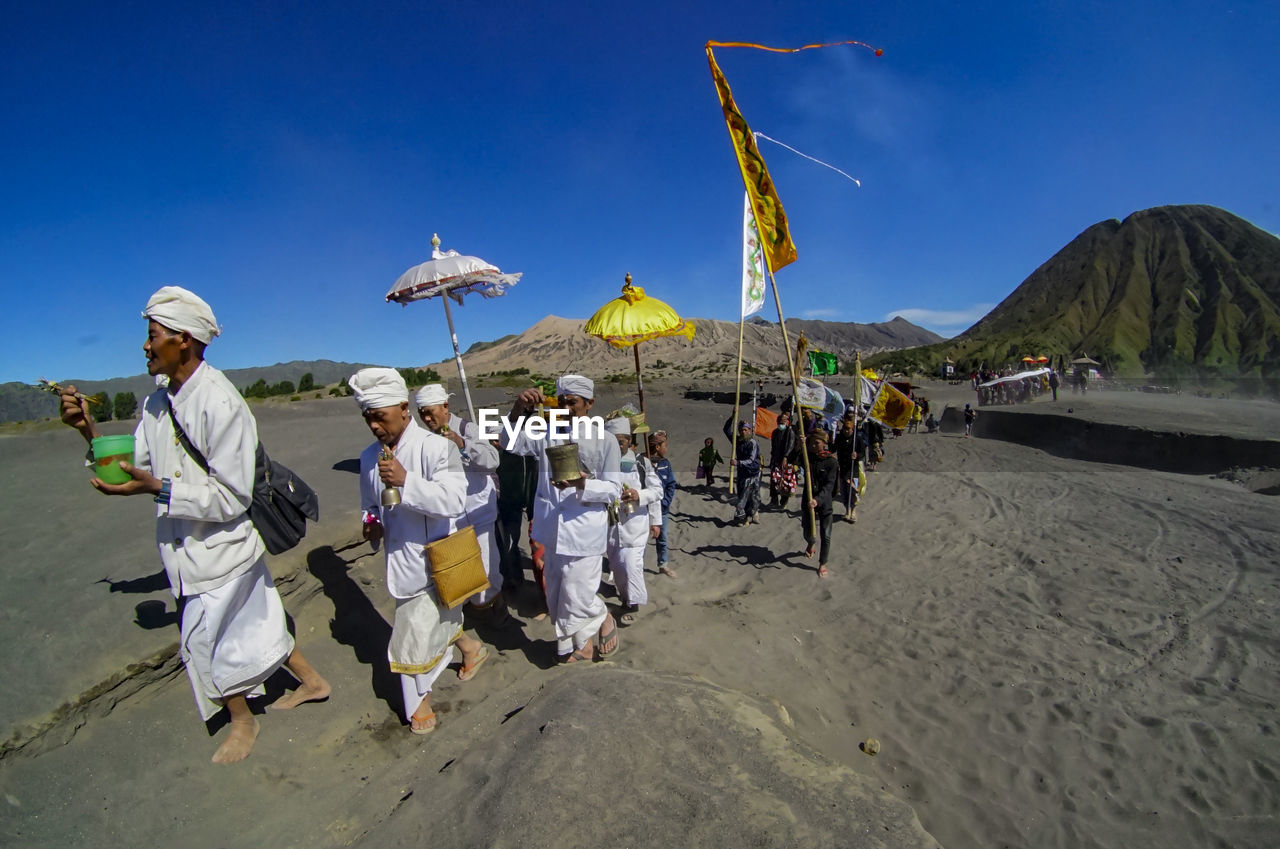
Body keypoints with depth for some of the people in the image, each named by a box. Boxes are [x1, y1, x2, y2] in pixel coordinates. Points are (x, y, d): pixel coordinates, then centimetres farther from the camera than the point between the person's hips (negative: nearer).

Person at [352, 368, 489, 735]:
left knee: (415, 631, 0)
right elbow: (370, 504, 17)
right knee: (436, 620, 22)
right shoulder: (370, 457, 3)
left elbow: (454, 501, -28)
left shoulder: (437, 447, -18)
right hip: (401, 557, 6)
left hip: (436, 557, -6)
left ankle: (418, 698, 28)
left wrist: (405, 480, -35)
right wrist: (372, 523, -5)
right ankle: (470, 647, 52)